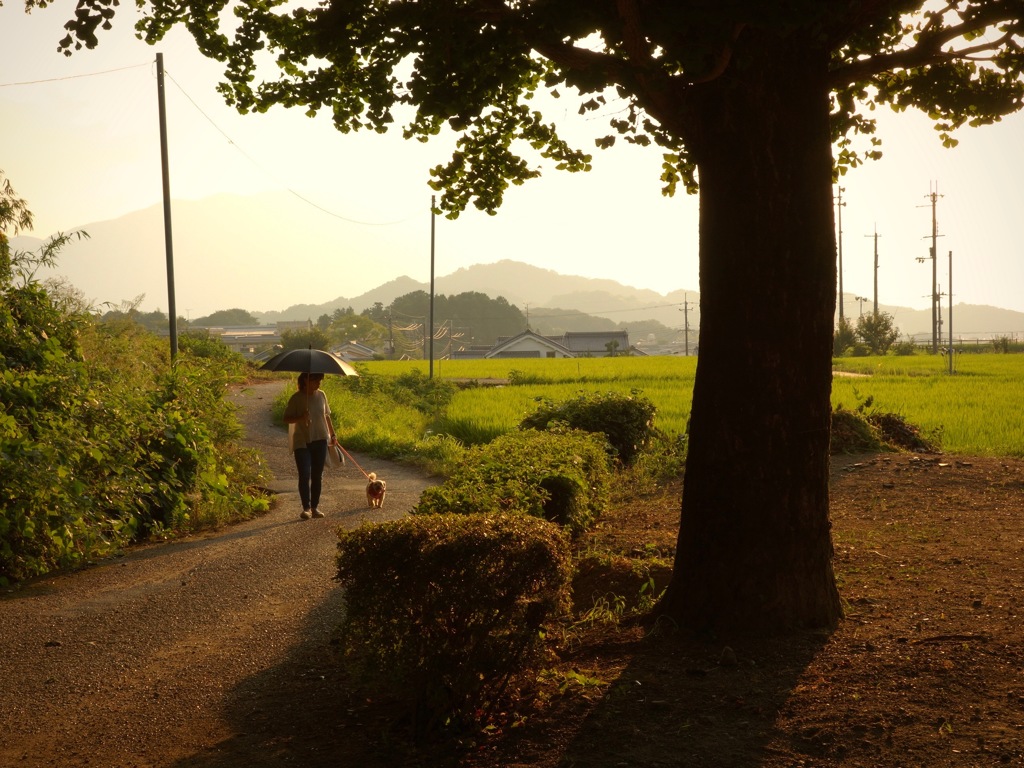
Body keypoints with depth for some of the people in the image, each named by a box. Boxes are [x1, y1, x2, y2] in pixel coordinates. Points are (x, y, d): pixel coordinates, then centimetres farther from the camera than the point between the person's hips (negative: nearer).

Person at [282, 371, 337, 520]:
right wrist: (301, 418, -25)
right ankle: (306, 508, -3)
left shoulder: (321, 395, 5)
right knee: (304, 475, -10)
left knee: (317, 475, 7)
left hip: (320, 440, 4)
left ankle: (315, 507, 15)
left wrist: (332, 434, 17)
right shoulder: (296, 399, -8)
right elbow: (286, 418, -7)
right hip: (302, 442, -4)